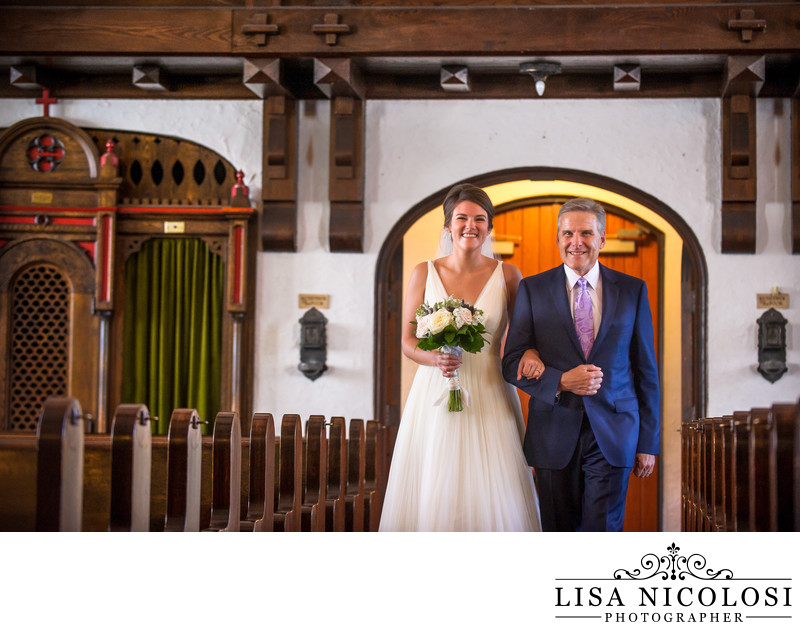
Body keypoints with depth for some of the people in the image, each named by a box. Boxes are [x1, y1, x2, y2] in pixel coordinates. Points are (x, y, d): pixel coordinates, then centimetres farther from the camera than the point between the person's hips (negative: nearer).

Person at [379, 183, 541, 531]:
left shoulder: (507, 275, 3)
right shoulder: (424, 274, 4)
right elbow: (408, 340, 6)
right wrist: (434, 359, -14)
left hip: (489, 398, 0)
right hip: (434, 396, 0)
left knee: (492, 496, -4)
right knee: (431, 496, -1)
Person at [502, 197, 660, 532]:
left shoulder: (632, 290, 6)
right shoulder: (532, 289, 3)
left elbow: (646, 370, 7)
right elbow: (512, 364, 0)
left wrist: (648, 442, 5)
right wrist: (561, 381, -17)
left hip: (613, 435, 0)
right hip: (554, 436, 0)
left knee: (603, 531, -3)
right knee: (559, 532, 9)